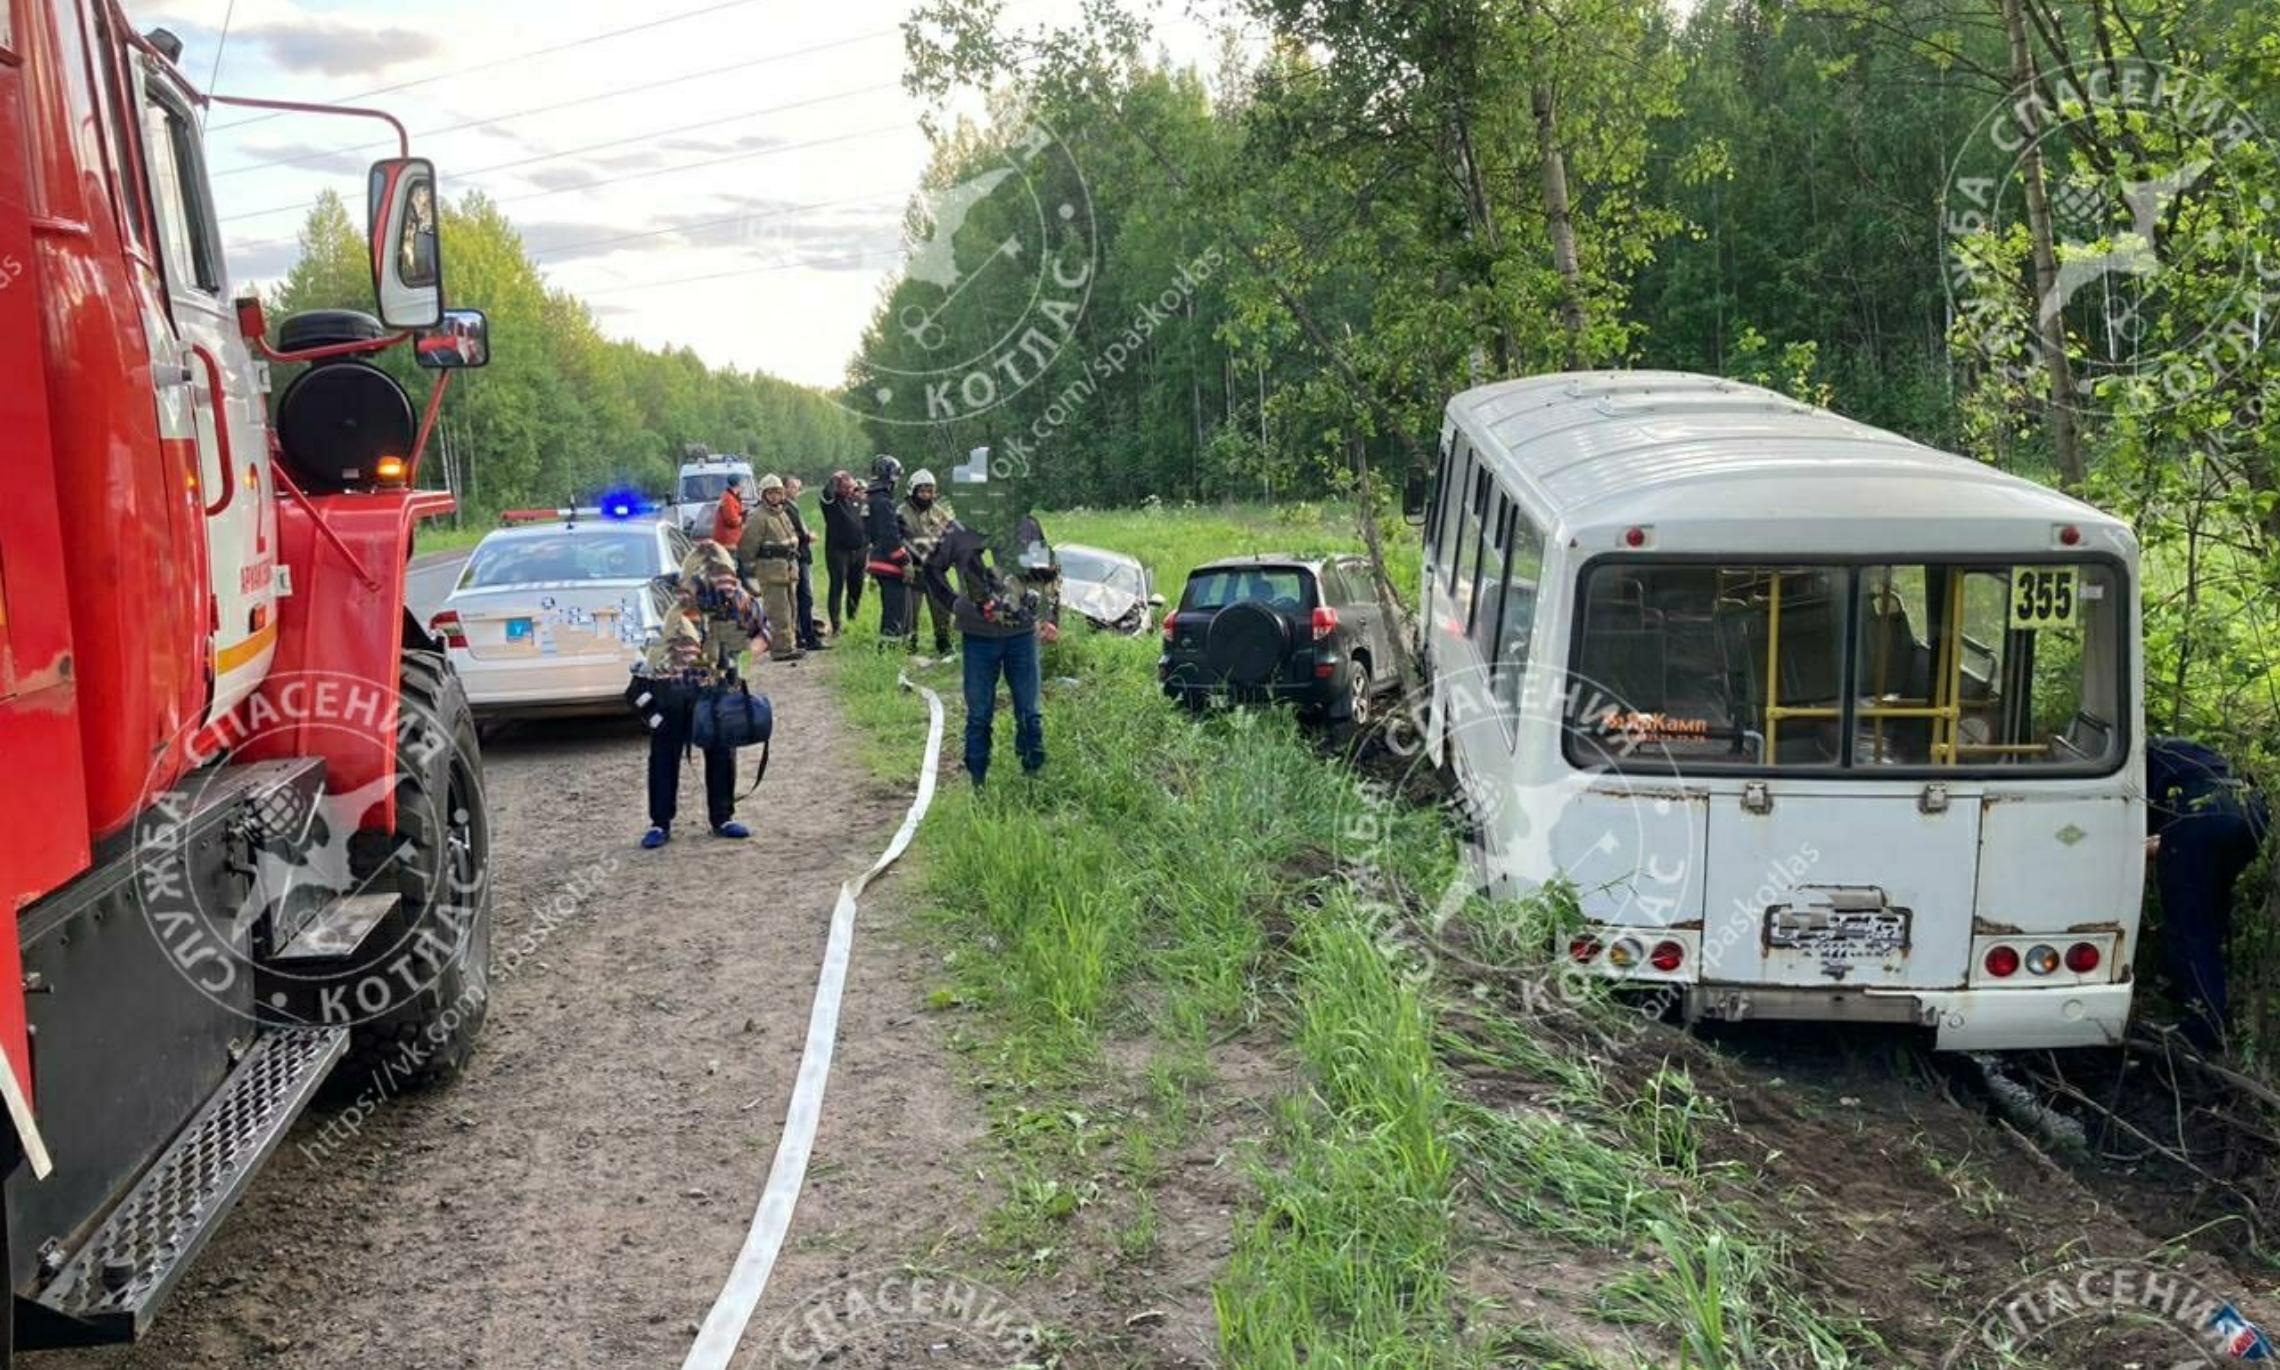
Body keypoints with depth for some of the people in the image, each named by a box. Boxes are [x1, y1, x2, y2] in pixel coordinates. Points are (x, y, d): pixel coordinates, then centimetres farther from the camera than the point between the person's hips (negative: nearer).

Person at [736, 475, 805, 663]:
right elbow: (748, 545, -14)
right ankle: (781, 648, -7)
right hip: (770, 570, -9)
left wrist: (793, 563, 23)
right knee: (778, 612, -9)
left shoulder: (783, 513, 17)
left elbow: (793, 538, 26)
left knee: (789, 609, 15)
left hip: (788, 568, 9)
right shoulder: (757, 517, -12)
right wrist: (748, 567, -12)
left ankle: (789, 645, 24)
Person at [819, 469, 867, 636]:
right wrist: (834, 479, -12)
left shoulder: (857, 500, 13)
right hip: (837, 551, -6)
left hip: (857, 552, 6)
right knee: (837, 588, -6)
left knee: (856, 589, 14)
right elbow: (827, 492, -28)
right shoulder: (832, 501, -6)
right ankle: (836, 625, -6)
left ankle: (852, 620, 33)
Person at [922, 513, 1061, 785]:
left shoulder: (1028, 527, 1)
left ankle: (1034, 777, 17)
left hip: (1022, 635, 1)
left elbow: (1049, 573, 13)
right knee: (979, 715, 8)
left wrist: (1050, 618, 6)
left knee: (1030, 713, 6)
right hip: (979, 638, -1)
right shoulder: (961, 530, -4)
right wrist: (955, 603, -1)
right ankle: (977, 782, 17)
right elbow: (933, 569, 9)